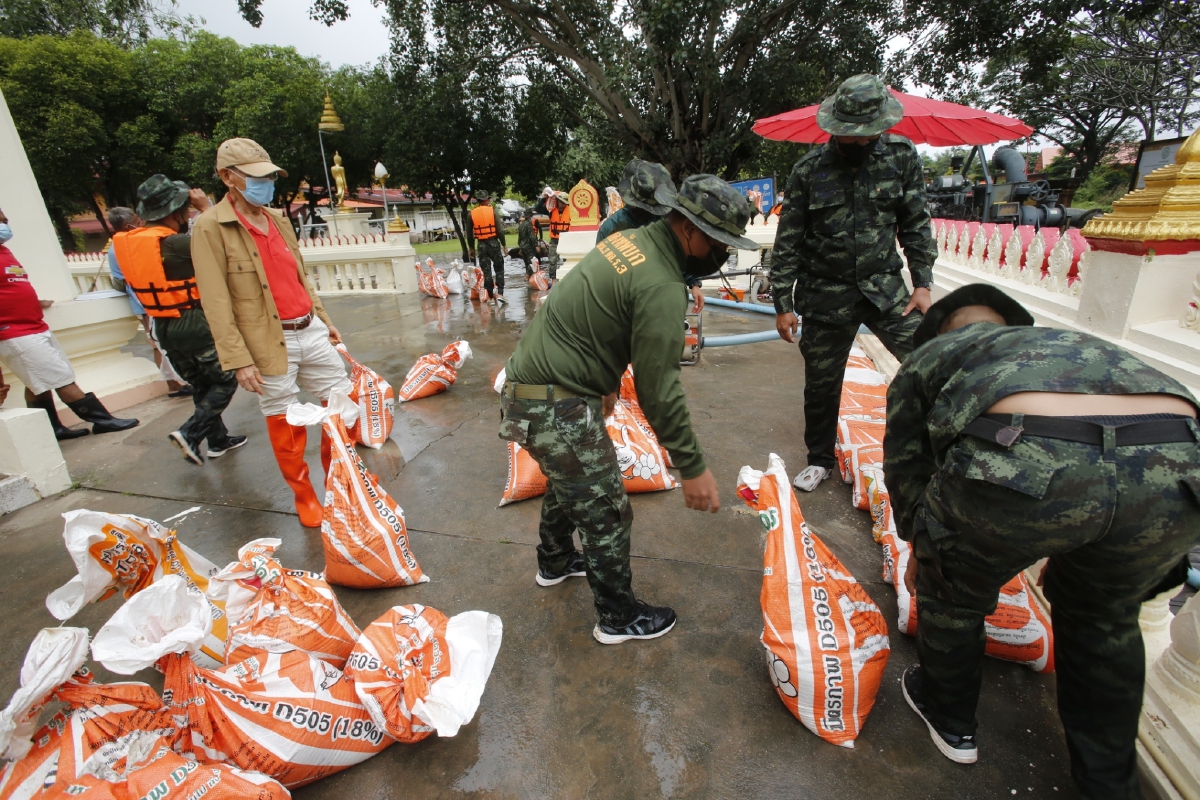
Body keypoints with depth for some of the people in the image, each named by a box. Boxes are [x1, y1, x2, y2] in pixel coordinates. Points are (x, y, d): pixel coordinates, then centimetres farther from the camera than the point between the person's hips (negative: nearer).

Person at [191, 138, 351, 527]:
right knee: (285, 424, 7)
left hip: (310, 331, 6)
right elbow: (217, 304, -12)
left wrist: (324, 320, 18)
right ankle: (304, 496, 26)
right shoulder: (210, 227, -8)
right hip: (269, 344, -6)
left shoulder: (278, 218, 11)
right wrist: (239, 360, -16)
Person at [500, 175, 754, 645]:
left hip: (527, 384, 10)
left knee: (568, 483, 30)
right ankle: (618, 619, 28)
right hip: (556, 411, -10)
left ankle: (555, 562, 54)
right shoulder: (662, 288, -21)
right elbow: (659, 389, -21)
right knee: (607, 515, 6)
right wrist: (692, 467, -12)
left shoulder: (629, 240, 8)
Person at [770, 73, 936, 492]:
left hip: (885, 287, 2)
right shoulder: (809, 169, -3)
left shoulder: (902, 156, 2)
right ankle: (820, 459, 27)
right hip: (825, 295, -1)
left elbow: (916, 225, 7)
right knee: (821, 384, 7)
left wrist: (922, 283, 0)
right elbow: (788, 241, -2)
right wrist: (783, 304, -5)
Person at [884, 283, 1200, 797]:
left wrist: (921, 548, 47)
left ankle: (949, 719, 48)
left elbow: (906, 466, 29)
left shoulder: (927, 356, 28)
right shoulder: (1080, 345, 40)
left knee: (952, 590, 25)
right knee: (1106, 616, 33)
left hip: (1026, 461, -5)